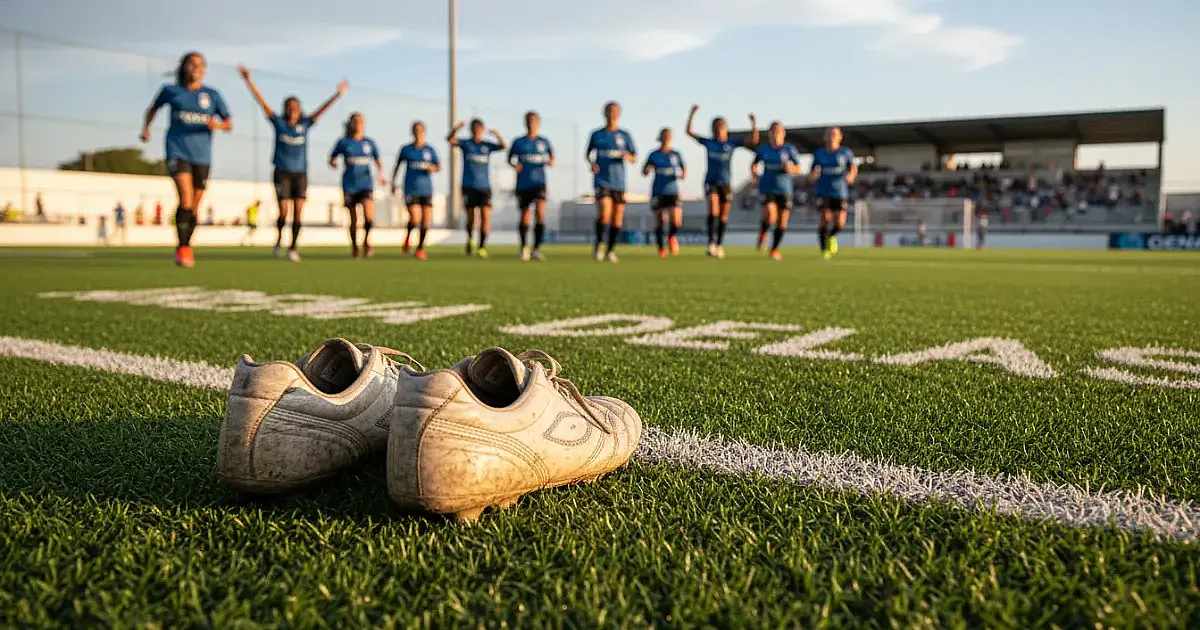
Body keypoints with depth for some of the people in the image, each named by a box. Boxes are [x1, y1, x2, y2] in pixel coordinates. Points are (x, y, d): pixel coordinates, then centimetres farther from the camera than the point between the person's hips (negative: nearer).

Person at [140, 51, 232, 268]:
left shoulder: (212, 95, 7)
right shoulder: (171, 90, 7)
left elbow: (229, 124, 8)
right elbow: (153, 108, 25)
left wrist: (217, 125, -14)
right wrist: (146, 127, 10)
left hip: (202, 156, 2)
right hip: (177, 151, -2)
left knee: (194, 207, 8)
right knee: (185, 200, -20)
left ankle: (187, 247, 26)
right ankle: (182, 248, -12)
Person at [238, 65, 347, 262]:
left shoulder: (305, 124, 7)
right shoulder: (279, 123, 4)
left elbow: (322, 109, 2)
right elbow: (261, 101, 0)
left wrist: (338, 93, -4)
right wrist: (248, 80, -5)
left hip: (300, 173, 1)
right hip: (282, 172, -1)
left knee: (298, 211, -5)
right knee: (284, 212, -9)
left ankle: (293, 248, 5)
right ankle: (279, 239, 19)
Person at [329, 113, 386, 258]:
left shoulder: (369, 142, 6)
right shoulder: (343, 142, 2)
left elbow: (378, 161, 17)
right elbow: (331, 159, 10)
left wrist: (380, 174, 0)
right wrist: (334, 163, -13)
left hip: (366, 183, 0)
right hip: (349, 185, 0)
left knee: (369, 216, -19)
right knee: (354, 220, 5)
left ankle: (366, 240, 7)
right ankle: (354, 246, 25)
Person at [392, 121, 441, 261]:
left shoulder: (430, 150, 7)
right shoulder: (406, 149, 5)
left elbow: (438, 167, 7)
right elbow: (397, 165, 16)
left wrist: (433, 168, -16)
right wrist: (393, 183, 14)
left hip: (426, 189, 2)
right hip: (411, 189, -2)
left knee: (426, 220, -2)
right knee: (415, 219, -16)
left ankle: (420, 248, 15)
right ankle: (408, 236, 17)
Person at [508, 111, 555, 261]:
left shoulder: (544, 142, 6)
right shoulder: (518, 142, 4)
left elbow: (551, 156, 21)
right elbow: (510, 158, 13)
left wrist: (551, 161, -1)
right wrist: (514, 165, -8)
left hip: (539, 183, 0)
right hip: (523, 185, 1)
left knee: (540, 212, -20)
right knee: (524, 217, 7)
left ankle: (537, 249, -16)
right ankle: (524, 247, 28)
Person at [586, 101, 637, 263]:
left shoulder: (625, 135, 7)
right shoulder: (596, 134, 7)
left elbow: (634, 158, 9)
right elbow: (588, 153, 19)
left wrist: (628, 156, -14)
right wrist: (591, 163, -2)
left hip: (618, 181, 2)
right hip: (601, 180, -2)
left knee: (617, 218, 3)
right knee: (604, 213, -19)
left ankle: (611, 250, 18)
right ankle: (598, 244, 2)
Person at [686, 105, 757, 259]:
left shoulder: (731, 143, 2)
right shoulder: (708, 142, 3)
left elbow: (754, 141, -2)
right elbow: (689, 131, 2)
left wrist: (754, 124, -13)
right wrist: (692, 113, -7)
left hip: (726, 183, 1)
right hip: (711, 181, -1)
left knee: (723, 216, 5)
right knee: (713, 210, -22)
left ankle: (720, 245, 18)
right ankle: (711, 243, -21)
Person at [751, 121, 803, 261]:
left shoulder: (789, 149, 0)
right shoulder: (763, 149, 4)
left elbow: (798, 169, 1)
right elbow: (754, 164, 18)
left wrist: (790, 168, -20)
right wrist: (754, 174, -2)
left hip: (784, 188, 1)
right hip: (767, 187, -1)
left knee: (782, 221, 3)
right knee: (770, 217, -22)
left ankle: (775, 249, 22)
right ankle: (763, 233, 11)